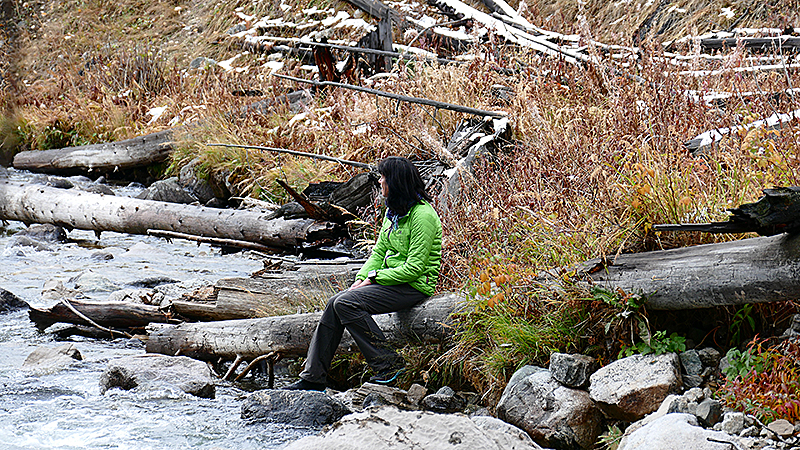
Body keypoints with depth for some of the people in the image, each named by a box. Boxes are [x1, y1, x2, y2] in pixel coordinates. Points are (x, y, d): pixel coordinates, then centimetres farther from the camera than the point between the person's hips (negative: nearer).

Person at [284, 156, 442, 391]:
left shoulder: (422, 215, -18)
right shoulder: (393, 211, 11)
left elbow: (414, 268, -21)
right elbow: (379, 251, 15)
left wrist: (374, 278, -15)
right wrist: (362, 278, -1)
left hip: (414, 286, -9)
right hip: (391, 280, 9)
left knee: (346, 303, -22)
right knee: (335, 303, -5)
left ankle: (389, 363, -13)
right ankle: (313, 377, -2)